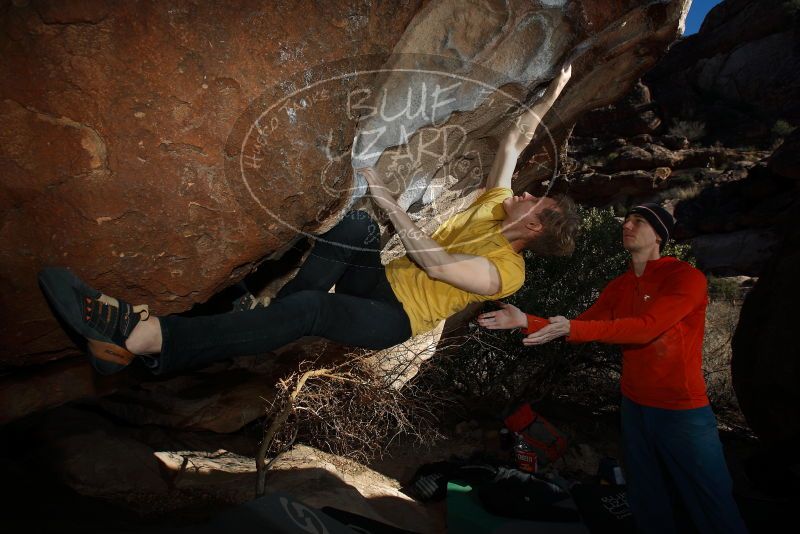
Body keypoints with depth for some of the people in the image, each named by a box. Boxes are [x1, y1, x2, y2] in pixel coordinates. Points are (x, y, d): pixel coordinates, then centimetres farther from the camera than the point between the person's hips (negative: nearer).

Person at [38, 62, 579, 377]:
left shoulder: (505, 272, -10)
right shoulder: (499, 204, 13)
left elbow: (436, 263, -26)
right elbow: (514, 143, 19)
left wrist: (389, 199, -25)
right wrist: (548, 99, 15)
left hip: (393, 317, -8)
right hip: (380, 279, 8)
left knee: (310, 308, -35)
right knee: (358, 224, -23)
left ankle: (144, 336, -42)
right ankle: (278, 318, -22)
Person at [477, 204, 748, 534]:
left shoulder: (685, 277, -12)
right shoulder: (618, 287, 8)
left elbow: (645, 328, -25)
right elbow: (575, 328, 4)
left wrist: (572, 328, -31)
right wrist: (526, 321, -8)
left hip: (683, 411, -6)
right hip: (634, 405, 6)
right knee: (646, 504, 18)